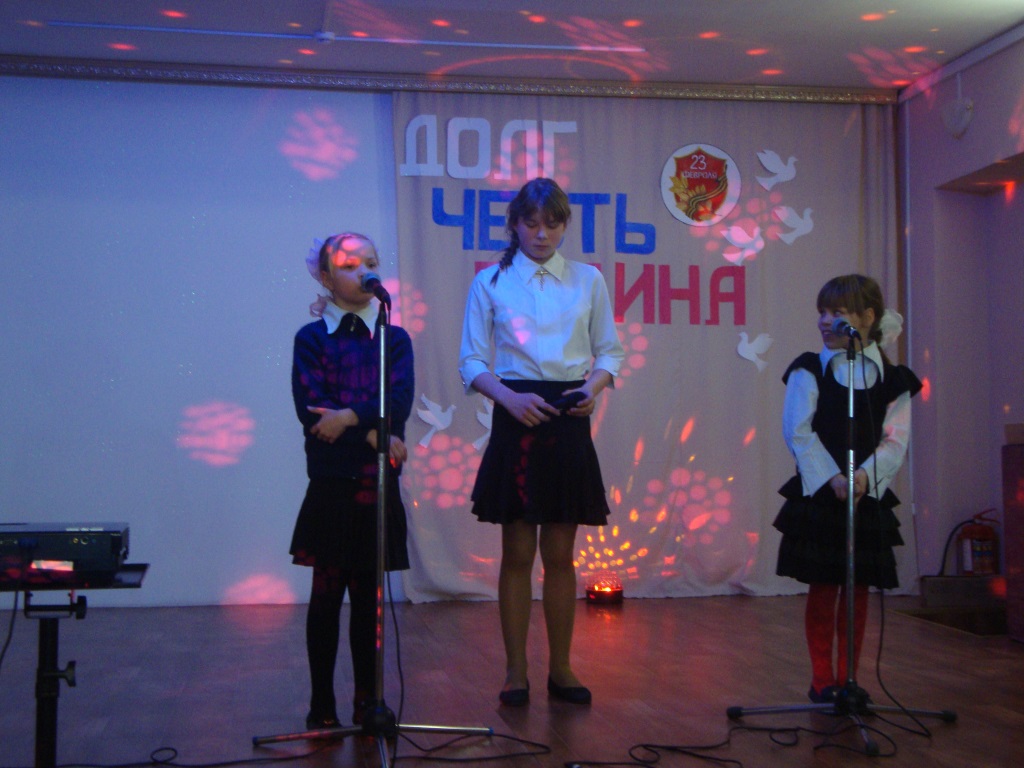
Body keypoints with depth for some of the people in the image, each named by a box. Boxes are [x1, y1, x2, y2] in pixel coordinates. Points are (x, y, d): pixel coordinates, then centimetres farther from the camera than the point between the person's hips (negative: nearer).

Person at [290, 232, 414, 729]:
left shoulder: (394, 339, 12)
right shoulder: (311, 338, 5)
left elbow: (399, 401, -4)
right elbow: (311, 407, -7)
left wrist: (350, 417, -19)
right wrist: (373, 434, -13)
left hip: (378, 484, 2)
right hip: (331, 483, -2)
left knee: (369, 595, 5)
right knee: (327, 593, 1)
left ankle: (368, 701, 13)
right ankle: (322, 705, 8)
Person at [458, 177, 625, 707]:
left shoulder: (588, 280, 9)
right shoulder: (490, 283, 3)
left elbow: (609, 351, 12)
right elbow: (472, 361, 1)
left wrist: (594, 385, -9)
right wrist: (510, 398, -15)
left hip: (568, 422, 2)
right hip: (517, 419, -2)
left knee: (560, 554, 7)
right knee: (518, 553, 3)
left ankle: (561, 668, 17)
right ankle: (515, 671, 12)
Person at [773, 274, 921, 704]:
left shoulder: (892, 379, 3)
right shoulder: (809, 370, -1)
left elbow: (895, 441, -4)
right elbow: (798, 432, -8)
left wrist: (865, 477, -21)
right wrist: (831, 478, -18)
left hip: (868, 496, 2)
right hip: (818, 494, -1)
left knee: (858, 588, 8)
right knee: (822, 588, 2)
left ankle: (847, 677, 20)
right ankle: (822, 679, 14)